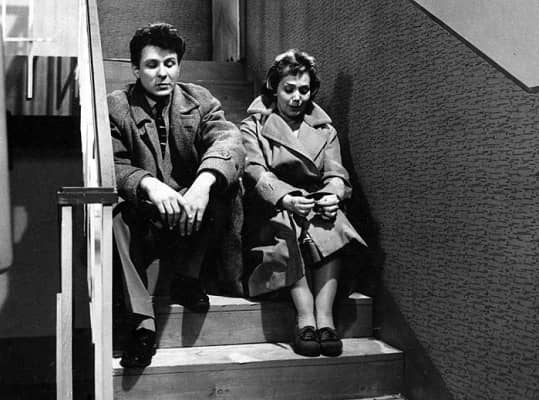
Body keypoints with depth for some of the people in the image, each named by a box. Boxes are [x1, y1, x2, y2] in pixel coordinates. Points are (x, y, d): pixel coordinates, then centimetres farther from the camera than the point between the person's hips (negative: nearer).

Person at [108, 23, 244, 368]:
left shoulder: (200, 100, 5)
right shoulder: (116, 107, 2)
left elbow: (229, 139, -15)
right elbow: (113, 167, -10)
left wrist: (203, 183, -36)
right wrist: (149, 184, -34)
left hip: (194, 222, 1)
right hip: (141, 221, -1)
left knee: (227, 178, -24)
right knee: (111, 213, -32)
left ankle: (187, 275, -12)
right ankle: (143, 321, -31)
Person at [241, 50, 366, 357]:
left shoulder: (325, 130, 20)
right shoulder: (253, 127, 9)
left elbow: (336, 174, 5)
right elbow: (255, 172, -9)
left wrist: (333, 195, -21)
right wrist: (285, 199, -30)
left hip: (316, 206, 2)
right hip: (270, 210, -2)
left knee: (332, 226, -32)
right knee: (288, 230, -36)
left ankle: (325, 318, -37)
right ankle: (306, 319, -39)